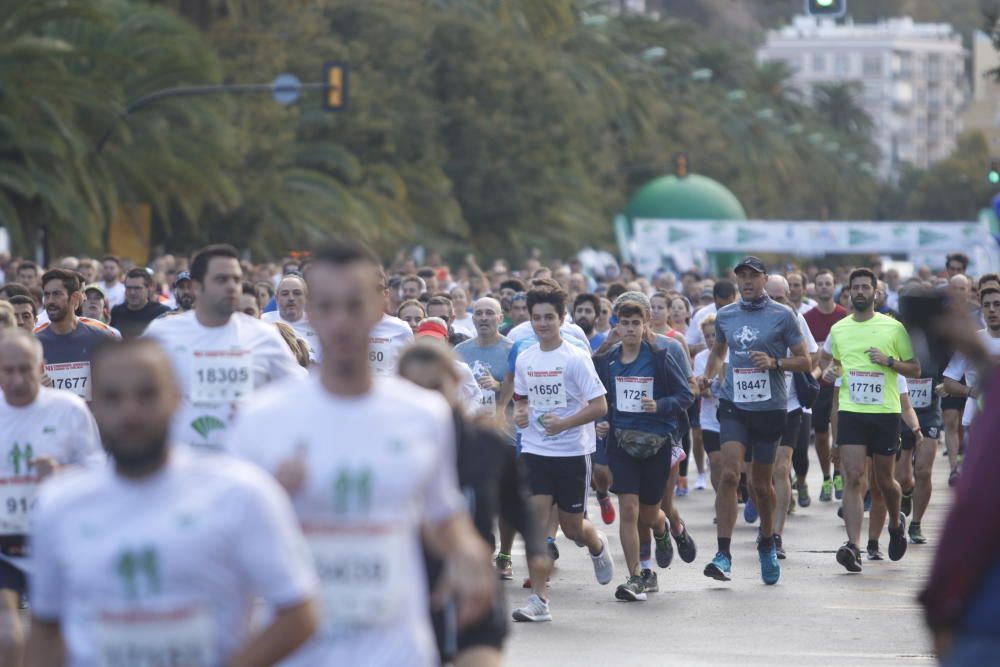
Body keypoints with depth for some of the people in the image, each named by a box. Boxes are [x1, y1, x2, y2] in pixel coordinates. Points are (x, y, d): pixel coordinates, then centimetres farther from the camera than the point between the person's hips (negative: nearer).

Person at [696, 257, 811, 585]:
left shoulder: (782, 316, -2)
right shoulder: (725, 315, 8)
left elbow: (804, 362, 0)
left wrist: (774, 362, -17)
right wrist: (708, 375, 8)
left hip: (769, 409, -1)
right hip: (734, 406, 1)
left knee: (761, 483, 10)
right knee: (729, 474, -17)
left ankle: (767, 545, 35)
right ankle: (723, 554, -20)